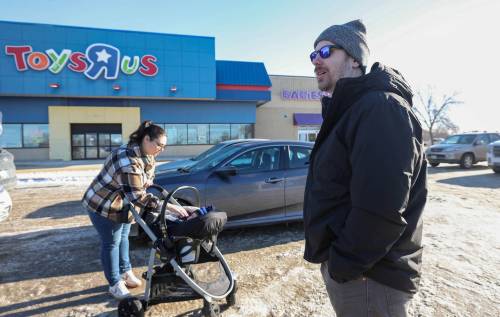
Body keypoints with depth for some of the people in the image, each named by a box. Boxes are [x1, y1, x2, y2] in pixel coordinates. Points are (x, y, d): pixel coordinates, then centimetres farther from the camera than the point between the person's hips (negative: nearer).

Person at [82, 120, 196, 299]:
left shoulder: (147, 154, -6)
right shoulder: (129, 159, -36)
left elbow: (145, 181, 11)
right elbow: (136, 195, -40)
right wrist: (168, 206, -42)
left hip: (123, 204, 9)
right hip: (104, 204, -8)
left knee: (123, 238, 20)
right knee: (111, 243, 4)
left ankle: (125, 273, 38)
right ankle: (115, 285, 19)